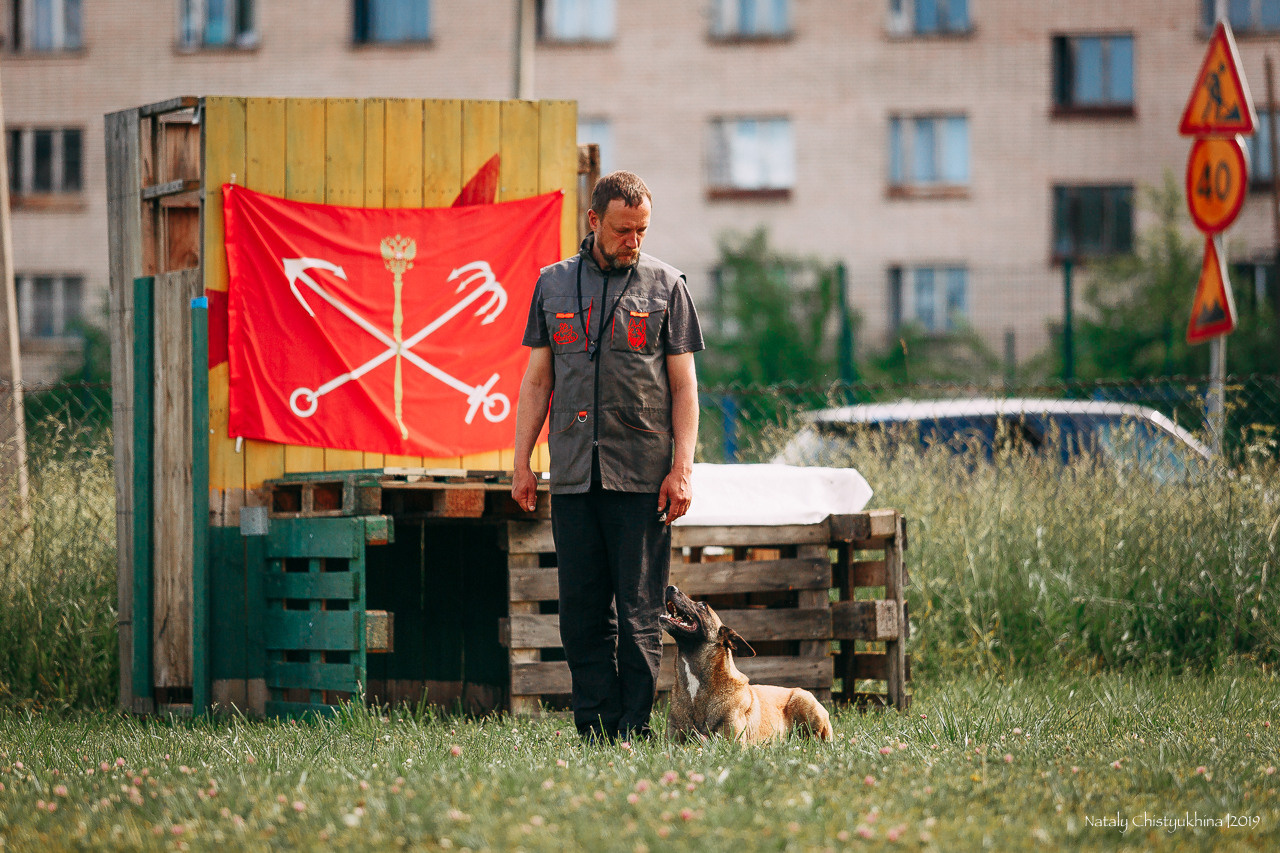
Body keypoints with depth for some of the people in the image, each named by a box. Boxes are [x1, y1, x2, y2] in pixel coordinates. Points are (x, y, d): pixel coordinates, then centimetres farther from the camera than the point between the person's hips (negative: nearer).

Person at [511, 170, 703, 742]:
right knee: (582, 611, 2)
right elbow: (537, 379, 14)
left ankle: (635, 732, 0)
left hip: (642, 477, -3)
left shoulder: (666, 286, 5)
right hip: (573, 475, 3)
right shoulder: (553, 284, 12)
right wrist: (522, 463, 8)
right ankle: (596, 732, 5)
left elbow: (683, 385, 3)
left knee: (638, 613, -3)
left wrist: (683, 467, -6)